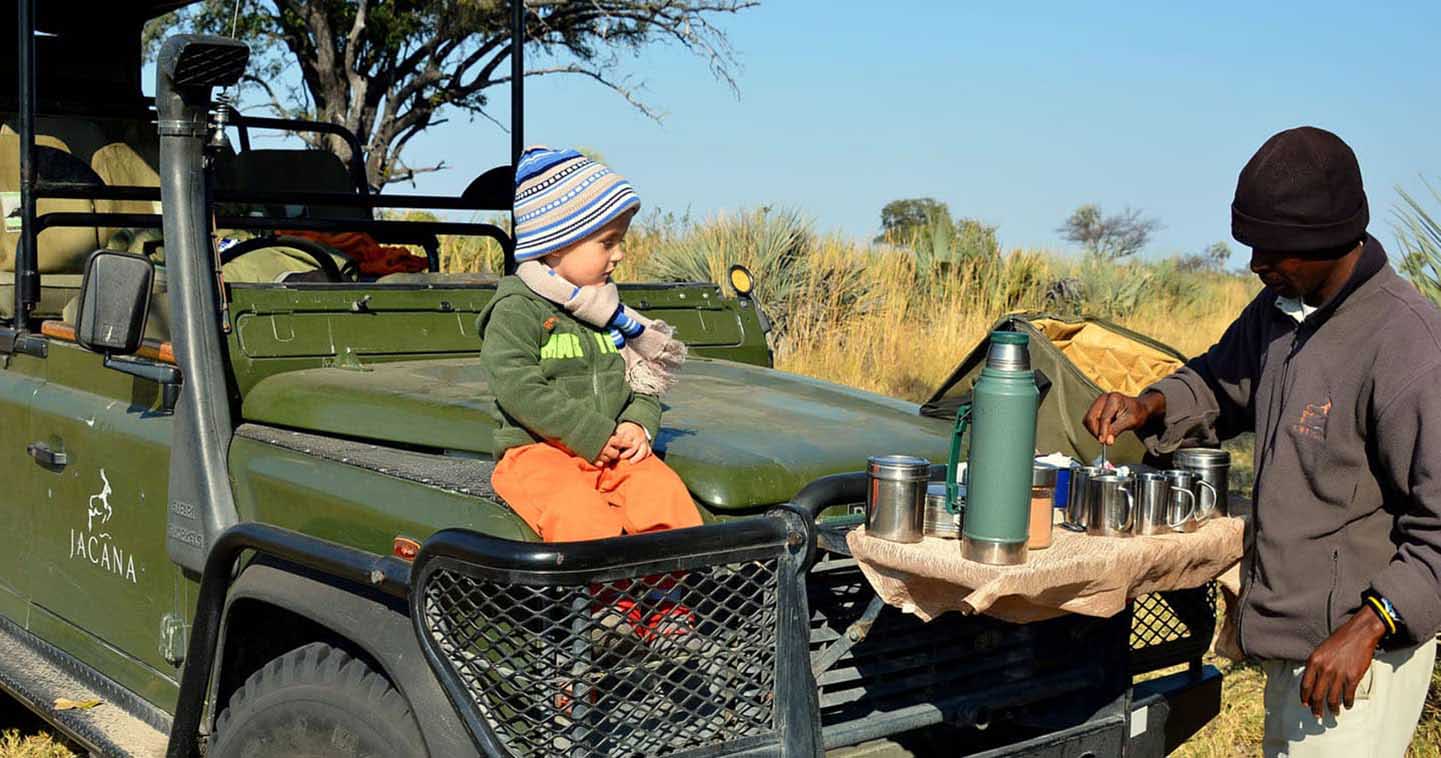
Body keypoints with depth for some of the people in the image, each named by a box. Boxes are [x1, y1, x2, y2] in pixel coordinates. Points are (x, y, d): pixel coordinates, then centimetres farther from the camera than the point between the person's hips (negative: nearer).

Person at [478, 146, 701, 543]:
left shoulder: (607, 310, 16)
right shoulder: (516, 310, -7)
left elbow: (641, 379, 20)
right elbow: (520, 390, -16)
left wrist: (639, 424, -2)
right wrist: (593, 436, -17)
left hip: (613, 452, 6)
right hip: (537, 453, -6)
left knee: (664, 490, -20)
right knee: (581, 514, -32)